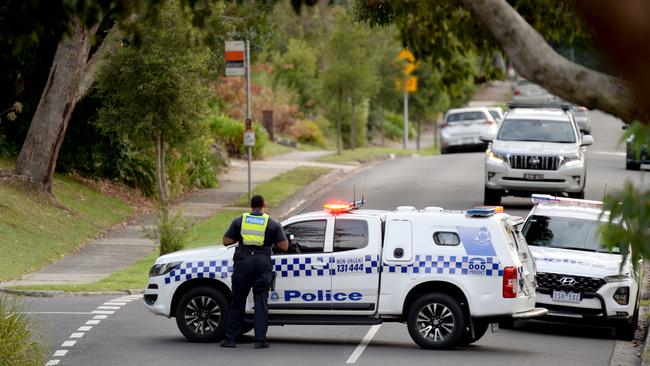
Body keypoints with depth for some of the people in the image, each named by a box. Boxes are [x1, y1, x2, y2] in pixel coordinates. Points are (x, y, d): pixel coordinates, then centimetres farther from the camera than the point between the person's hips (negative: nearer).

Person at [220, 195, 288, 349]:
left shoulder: (239, 221, 8)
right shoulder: (272, 224, 7)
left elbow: (226, 241, 5)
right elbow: (284, 246, 4)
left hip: (243, 261, 1)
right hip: (263, 262, -1)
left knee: (237, 301, 8)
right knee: (261, 301, 4)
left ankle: (230, 339, 9)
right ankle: (260, 339, -2)